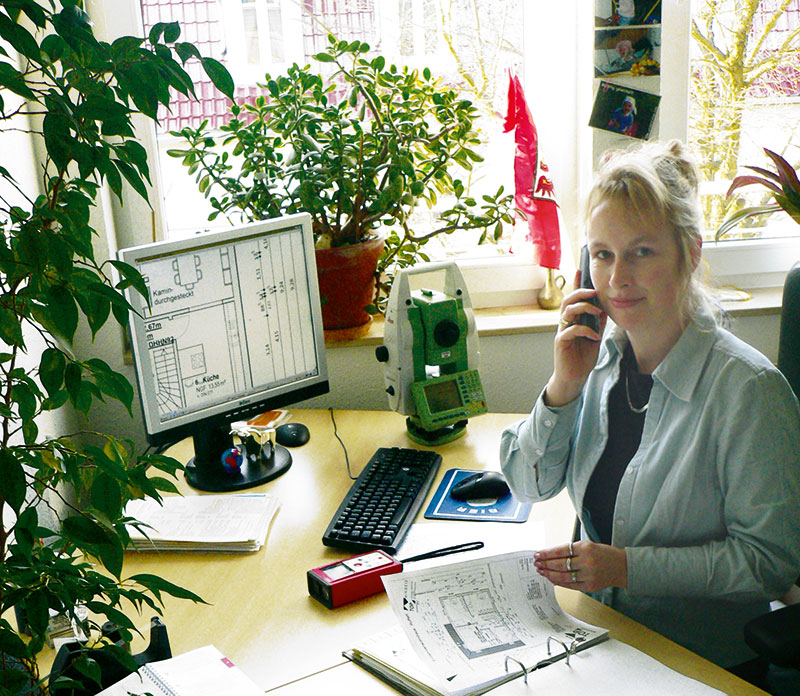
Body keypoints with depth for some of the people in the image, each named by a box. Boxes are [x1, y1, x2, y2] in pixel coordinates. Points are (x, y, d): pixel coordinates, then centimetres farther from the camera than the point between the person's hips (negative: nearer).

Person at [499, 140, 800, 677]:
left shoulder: (750, 390, -18)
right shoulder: (601, 355, 0)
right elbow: (529, 486, 3)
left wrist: (627, 567, -21)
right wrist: (563, 387, -12)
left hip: (699, 657, -4)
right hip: (595, 631, 5)